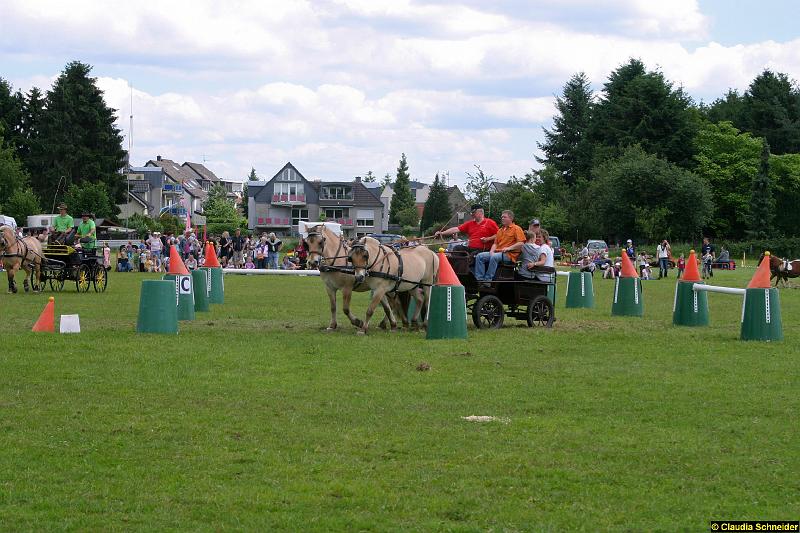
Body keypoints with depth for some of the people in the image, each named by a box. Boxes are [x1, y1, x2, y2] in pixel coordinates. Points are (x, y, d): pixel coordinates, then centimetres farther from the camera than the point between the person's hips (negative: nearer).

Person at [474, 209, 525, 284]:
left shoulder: (516, 229, 2)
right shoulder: (500, 230, 25)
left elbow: (521, 243, -8)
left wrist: (509, 248, -17)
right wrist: (491, 251, 0)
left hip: (509, 255, -7)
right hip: (497, 252, 7)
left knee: (494, 257, -37)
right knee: (480, 256, -12)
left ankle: (488, 279, -35)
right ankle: (479, 279, -21)